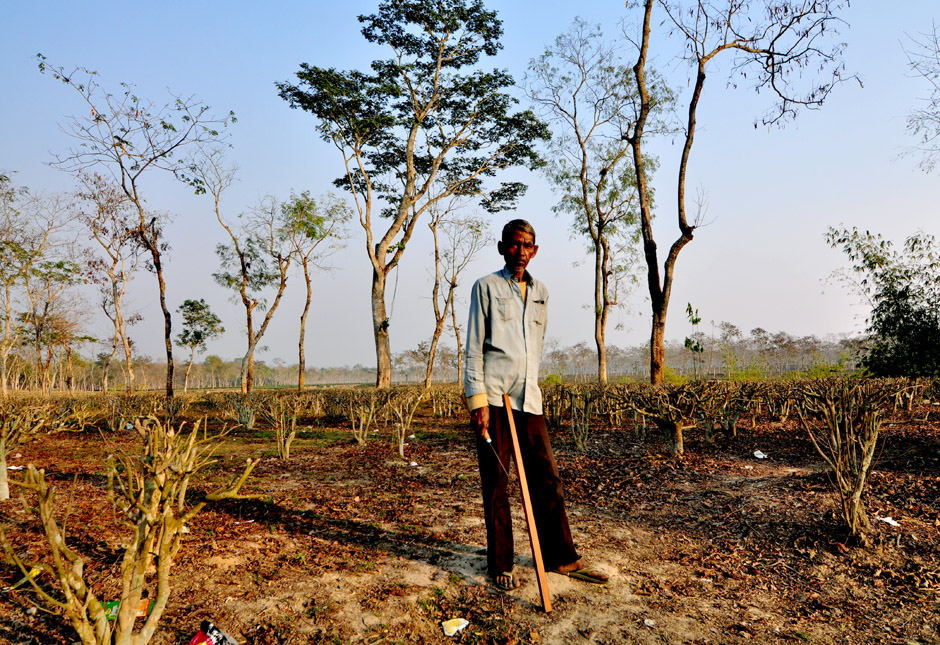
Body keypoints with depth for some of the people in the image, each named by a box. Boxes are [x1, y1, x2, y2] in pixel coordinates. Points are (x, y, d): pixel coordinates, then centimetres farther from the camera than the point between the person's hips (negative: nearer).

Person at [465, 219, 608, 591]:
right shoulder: (486, 287, 2)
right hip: (493, 397, -5)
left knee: (547, 478, 7)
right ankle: (500, 566, 13)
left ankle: (562, 558, 21)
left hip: (529, 398, 5)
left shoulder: (541, 292, 17)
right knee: (495, 483, 2)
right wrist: (478, 399, -11)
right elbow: (474, 347, -4)